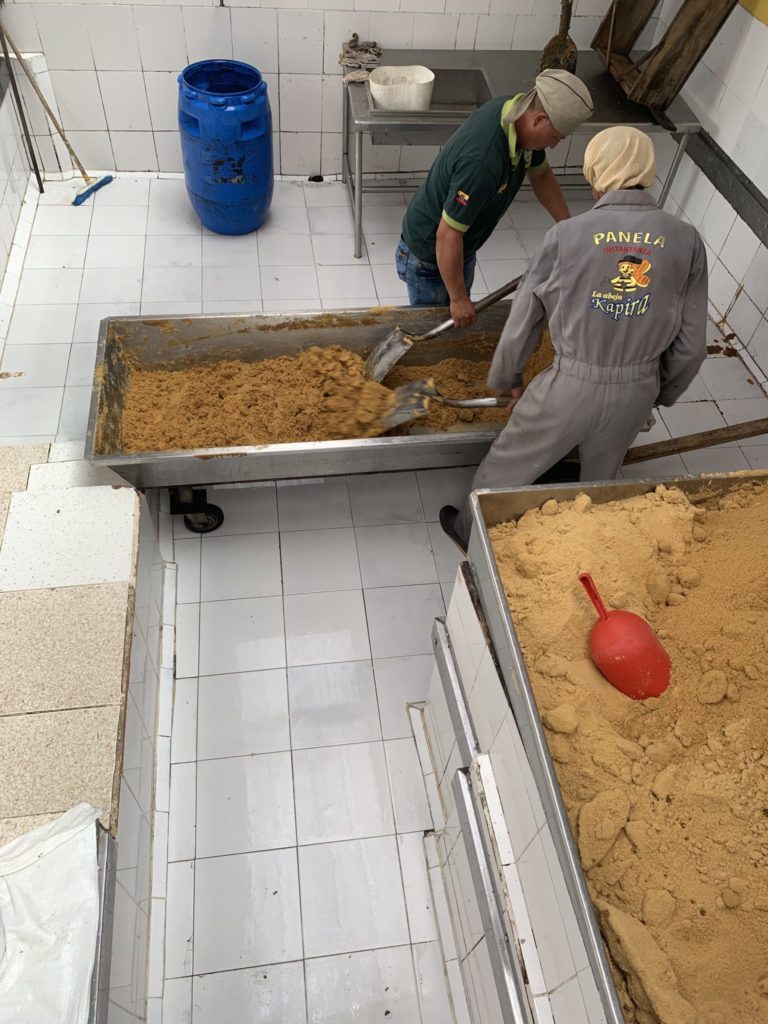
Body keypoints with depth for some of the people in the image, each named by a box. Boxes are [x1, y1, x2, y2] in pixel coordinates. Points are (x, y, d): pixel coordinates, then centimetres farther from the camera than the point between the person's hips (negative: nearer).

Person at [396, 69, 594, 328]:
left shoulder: (517, 111, -11)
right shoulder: (482, 162, -39)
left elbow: (540, 174, 7)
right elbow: (447, 235, -34)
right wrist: (459, 298, -24)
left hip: (463, 249, 9)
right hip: (430, 256, -8)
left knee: (457, 324, 22)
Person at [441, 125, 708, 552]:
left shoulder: (567, 234, -13)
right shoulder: (687, 240, -6)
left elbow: (523, 322, -5)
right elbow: (691, 344, -1)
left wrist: (507, 380, 13)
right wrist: (664, 393, 18)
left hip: (571, 384, -3)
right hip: (637, 392, 3)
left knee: (508, 462, 22)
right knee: (602, 476, 30)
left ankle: (470, 530, 45)